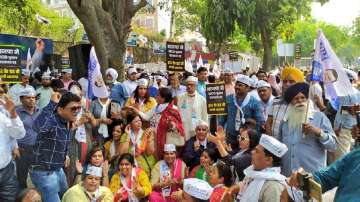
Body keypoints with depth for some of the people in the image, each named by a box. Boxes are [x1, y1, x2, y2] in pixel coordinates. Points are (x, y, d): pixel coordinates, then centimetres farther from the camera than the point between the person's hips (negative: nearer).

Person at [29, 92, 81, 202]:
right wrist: (52, 103, -45)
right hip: (43, 172, -9)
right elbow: (38, 127, -51)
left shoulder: (68, 122, 2)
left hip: (58, 170, 10)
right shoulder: (51, 120, -26)